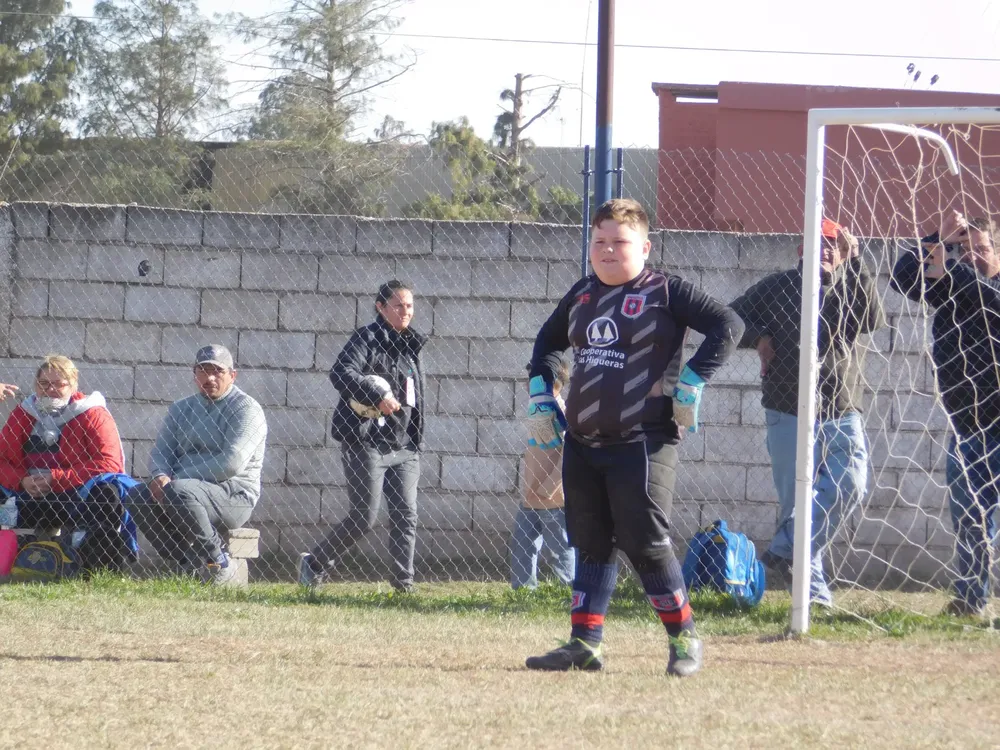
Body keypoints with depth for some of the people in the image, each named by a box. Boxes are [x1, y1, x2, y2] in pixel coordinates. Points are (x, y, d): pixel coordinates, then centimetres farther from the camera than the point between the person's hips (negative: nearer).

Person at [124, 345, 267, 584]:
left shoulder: (247, 409, -5)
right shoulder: (181, 409, 20)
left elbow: (232, 463, -17)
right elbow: (161, 451, 14)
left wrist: (176, 479, -18)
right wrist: (160, 476, -13)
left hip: (235, 495, -7)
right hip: (189, 486, 7)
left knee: (178, 493, -35)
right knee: (136, 498, -17)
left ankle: (218, 561, -20)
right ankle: (186, 565, -9)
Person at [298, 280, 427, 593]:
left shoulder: (411, 346, 17)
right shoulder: (367, 338, -7)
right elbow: (341, 373, -22)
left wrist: (415, 446, 18)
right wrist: (378, 397, -29)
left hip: (402, 446, 7)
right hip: (367, 443, -7)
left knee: (406, 515, -2)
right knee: (364, 517, -6)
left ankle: (404, 582, 0)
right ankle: (314, 564, 10)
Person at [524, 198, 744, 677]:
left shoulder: (664, 292, -6)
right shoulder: (581, 295, 14)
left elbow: (728, 325, -13)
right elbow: (548, 342, 32)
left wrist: (689, 384, -16)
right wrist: (540, 395, 20)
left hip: (642, 442, -7)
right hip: (582, 443, 7)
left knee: (646, 544, -7)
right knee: (591, 545, 9)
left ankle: (684, 639, 6)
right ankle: (585, 643, 12)